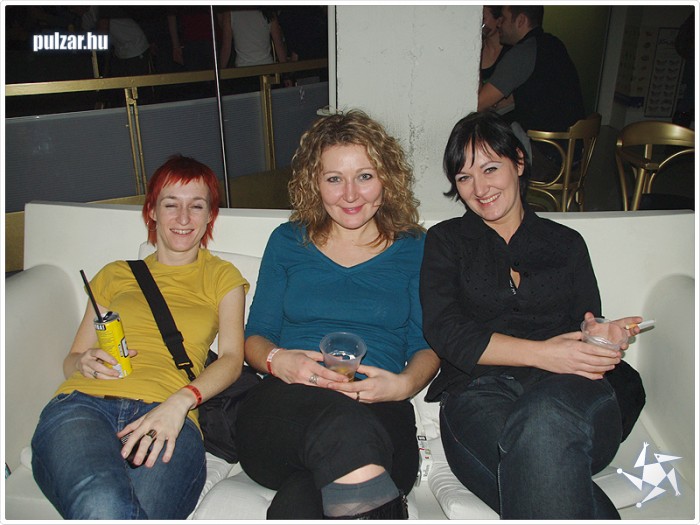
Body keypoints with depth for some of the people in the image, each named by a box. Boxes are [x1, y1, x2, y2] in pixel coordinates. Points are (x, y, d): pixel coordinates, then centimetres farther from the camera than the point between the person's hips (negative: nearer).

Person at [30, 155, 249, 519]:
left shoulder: (221, 276, 24)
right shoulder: (115, 274, 29)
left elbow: (231, 357, 8)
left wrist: (181, 400, -12)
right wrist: (87, 362, 1)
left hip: (167, 413, -1)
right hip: (84, 403, 2)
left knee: (145, 510, -36)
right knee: (103, 507, -35)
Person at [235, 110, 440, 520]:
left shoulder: (413, 249, 15)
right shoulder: (288, 241, 17)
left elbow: (427, 346, 13)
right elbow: (255, 336, 16)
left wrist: (403, 384, -10)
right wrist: (277, 361, -8)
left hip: (378, 414, -1)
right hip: (285, 406, 2)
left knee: (303, 497, -37)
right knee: (342, 423, -39)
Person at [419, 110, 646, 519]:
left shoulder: (566, 243, 22)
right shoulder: (446, 241, 17)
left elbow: (587, 328, 19)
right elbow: (444, 333, 1)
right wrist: (541, 352, -10)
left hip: (565, 391, 2)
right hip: (478, 389, -1)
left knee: (543, 422, -38)